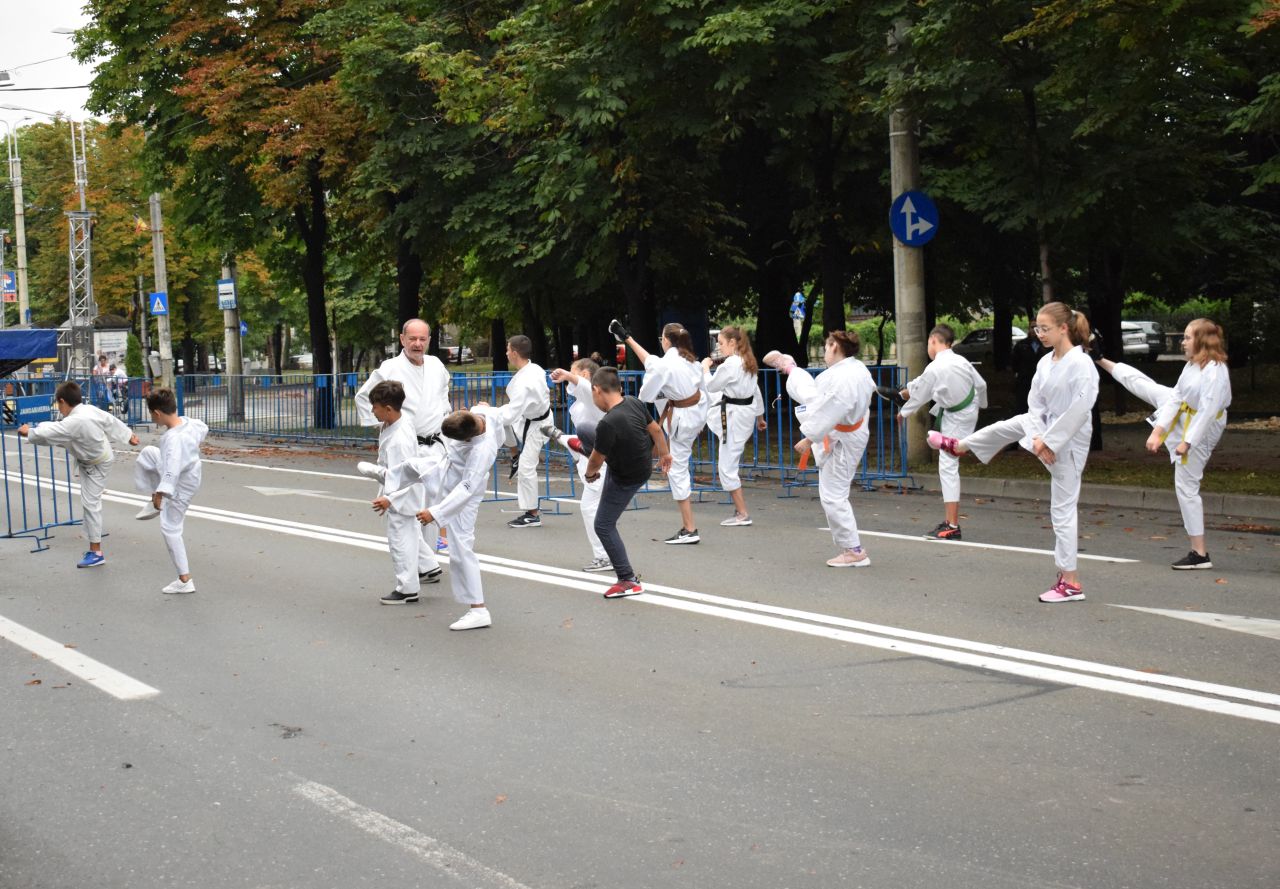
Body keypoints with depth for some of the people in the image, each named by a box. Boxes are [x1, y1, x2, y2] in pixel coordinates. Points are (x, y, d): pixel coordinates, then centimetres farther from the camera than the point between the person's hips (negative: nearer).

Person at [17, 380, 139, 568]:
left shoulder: (74, 423, -39)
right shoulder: (90, 409, -15)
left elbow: (47, 434, -26)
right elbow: (111, 421, 0)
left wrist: (29, 432, -6)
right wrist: (128, 435, 17)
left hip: (94, 466, -8)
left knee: (90, 504, -3)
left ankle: (96, 553, 2)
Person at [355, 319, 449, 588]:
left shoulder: (436, 366, 9)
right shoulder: (390, 369, -6)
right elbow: (363, 398, 6)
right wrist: (380, 424, 0)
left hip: (434, 446, 5)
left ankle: (425, 558, 19)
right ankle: (427, 564, -11)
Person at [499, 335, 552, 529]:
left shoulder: (522, 383, -34)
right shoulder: (535, 369, -7)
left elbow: (509, 415, -33)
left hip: (533, 426, -9)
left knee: (526, 469, -4)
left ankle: (532, 515, 6)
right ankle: (516, 454, 26)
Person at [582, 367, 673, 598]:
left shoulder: (608, 424, -38)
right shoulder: (635, 402, -17)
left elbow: (597, 460, -22)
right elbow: (655, 429, -1)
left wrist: (590, 473, 2)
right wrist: (664, 453, 18)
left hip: (626, 479, -8)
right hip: (643, 463, 8)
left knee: (604, 526, 4)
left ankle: (628, 581, 8)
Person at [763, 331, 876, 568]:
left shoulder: (843, 381, -36)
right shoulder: (856, 367, -6)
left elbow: (827, 416, -32)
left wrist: (807, 440, -21)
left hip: (839, 442, -9)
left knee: (833, 497, -3)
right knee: (806, 389, 26)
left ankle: (854, 551, 4)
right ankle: (787, 366, 60)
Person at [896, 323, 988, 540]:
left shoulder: (934, 369, -25)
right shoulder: (961, 361, -6)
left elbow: (919, 396, -12)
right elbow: (981, 385, 4)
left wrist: (903, 412, 7)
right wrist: (980, 403, 25)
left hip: (955, 420, -8)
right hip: (970, 407, 8)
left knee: (948, 467, -5)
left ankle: (952, 526, -5)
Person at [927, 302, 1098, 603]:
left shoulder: (1080, 364, -24)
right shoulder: (1046, 362, 0)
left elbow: (1079, 411, -27)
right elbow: (1035, 402, 4)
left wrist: (1049, 442, -21)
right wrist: (1037, 437, -10)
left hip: (1069, 441, -8)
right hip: (1047, 430, 8)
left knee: (1062, 509, -3)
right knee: (1006, 428, 23)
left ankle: (1070, 581, 4)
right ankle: (959, 446, 55)